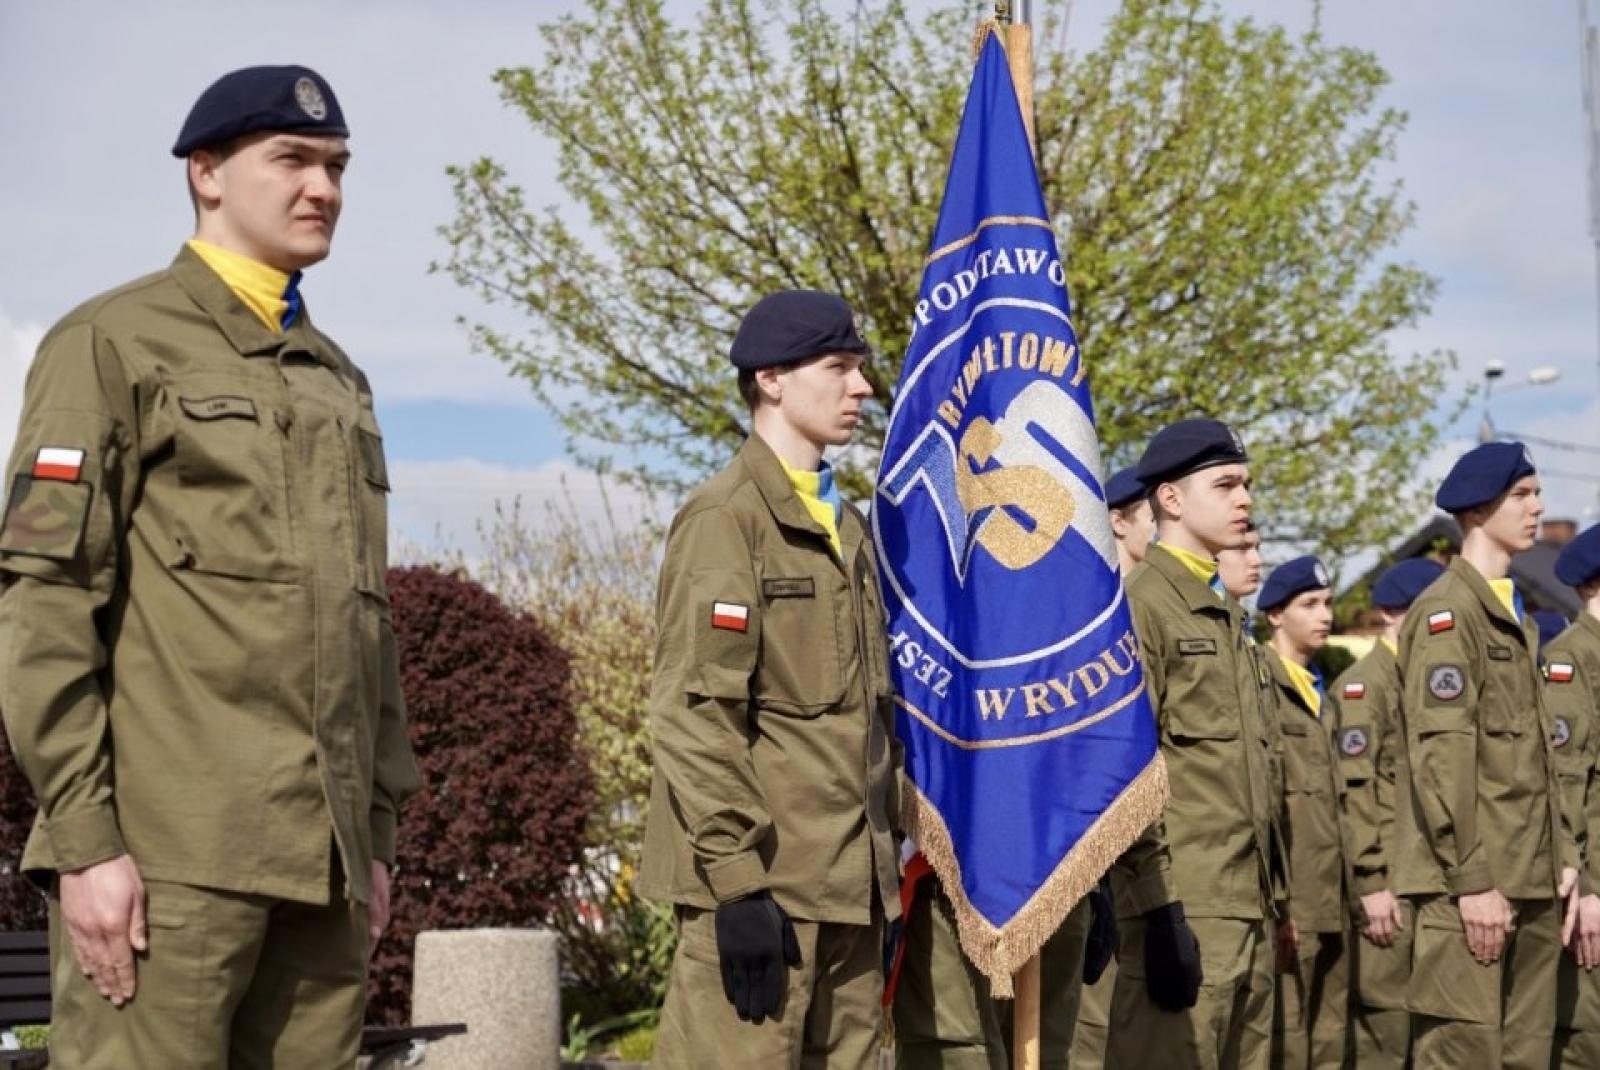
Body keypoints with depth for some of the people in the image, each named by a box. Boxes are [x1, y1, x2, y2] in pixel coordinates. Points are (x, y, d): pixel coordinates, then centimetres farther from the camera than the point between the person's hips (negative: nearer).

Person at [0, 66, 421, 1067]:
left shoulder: (342, 381, 21)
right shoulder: (113, 342, 1)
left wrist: (378, 832, 14)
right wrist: (83, 837, -15)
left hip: (323, 858, 6)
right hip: (169, 849, -6)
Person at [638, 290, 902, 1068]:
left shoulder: (846, 524, 19)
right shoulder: (726, 517, -8)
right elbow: (696, 715, -15)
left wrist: (888, 856, 16)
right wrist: (738, 883, -20)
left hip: (849, 883, 8)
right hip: (764, 878, -8)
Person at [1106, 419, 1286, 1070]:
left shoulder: (1225, 614, 20)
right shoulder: (1139, 606, -8)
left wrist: (1270, 895, 17)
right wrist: (1158, 907, -20)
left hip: (1248, 909, 9)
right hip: (1185, 908, -9)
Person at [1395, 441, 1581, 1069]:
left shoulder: (1516, 615, 19)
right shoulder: (1447, 612, -9)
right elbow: (1441, 756, -16)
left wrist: (1563, 857, 12)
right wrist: (1472, 878, -19)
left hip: (1534, 881, 9)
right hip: (1476, 881, -9)